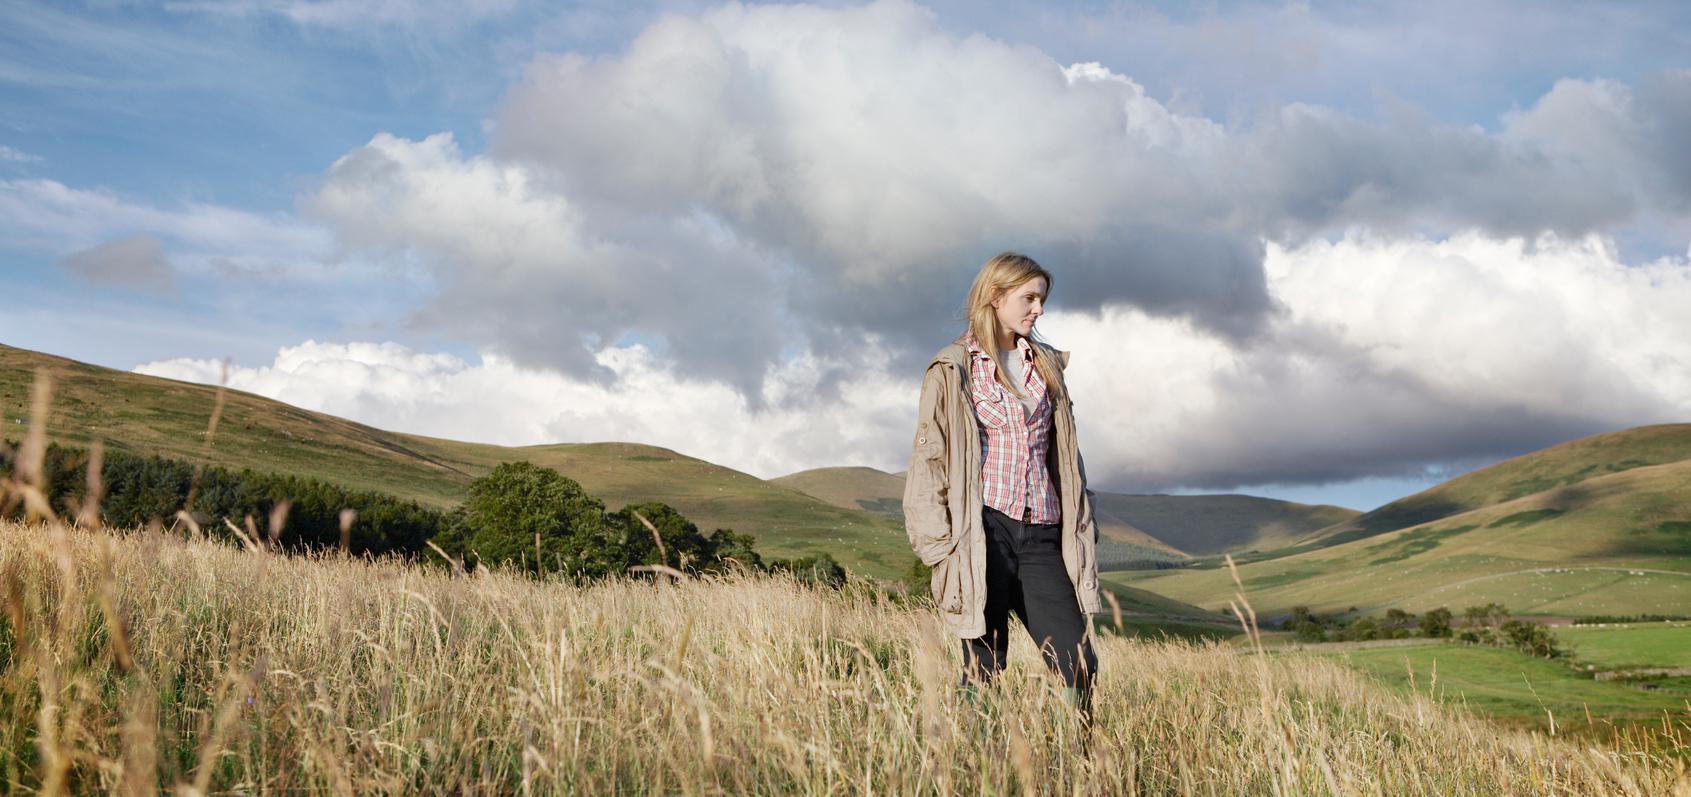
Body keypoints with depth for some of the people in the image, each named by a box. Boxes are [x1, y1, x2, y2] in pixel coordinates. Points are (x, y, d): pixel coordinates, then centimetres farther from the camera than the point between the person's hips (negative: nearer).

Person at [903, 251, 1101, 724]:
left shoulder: (1047, 365, 17)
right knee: (985, 670, -1)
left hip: (1041, 534, 4)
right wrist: (940, 542, -7)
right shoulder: (954, 368, 2)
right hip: (985, 531, -4)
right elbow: (929, 455, 0)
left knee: (1080, 667, -3)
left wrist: (1080, 528, 14)